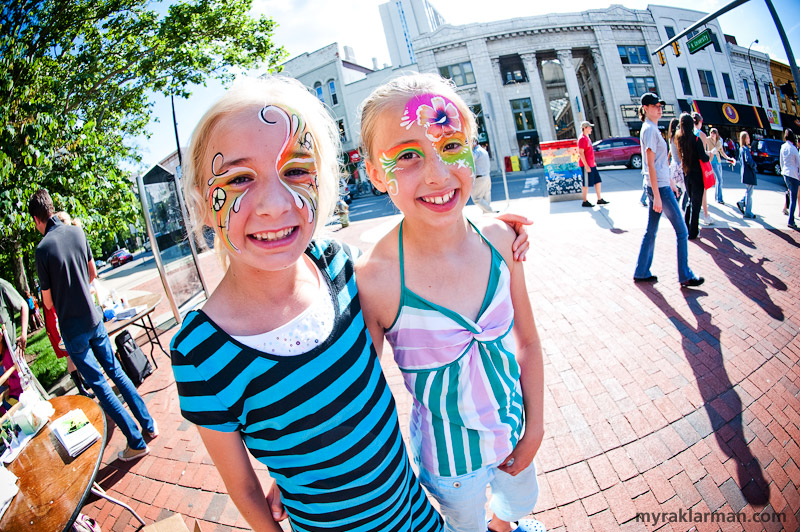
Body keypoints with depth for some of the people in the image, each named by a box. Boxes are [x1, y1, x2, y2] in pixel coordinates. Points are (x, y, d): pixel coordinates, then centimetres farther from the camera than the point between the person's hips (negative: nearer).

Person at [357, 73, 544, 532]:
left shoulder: (499, 239, -17)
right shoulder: (373, 279, -30)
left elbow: (527, 342, -4)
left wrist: (535, 428, 0)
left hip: (513, 427, 5)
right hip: (450, 453, -4)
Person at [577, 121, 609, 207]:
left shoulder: (587, 138, 17)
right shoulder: (582, 139, -14)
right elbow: (581, 153, -20)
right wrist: (586, 166, -23)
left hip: (591, 165, 10)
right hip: (586, 165, -10)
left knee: (598, 181, 11)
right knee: (586, 183, -3)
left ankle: (599, 199, 18)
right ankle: (585, 201, 6)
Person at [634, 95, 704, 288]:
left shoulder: (652, 129, 16)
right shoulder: (649, 129, -14)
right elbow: (651, 165, -19)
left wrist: (670, 184, 24)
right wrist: (657, 196, -21)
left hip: (660, 185, 10)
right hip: (659, 187, -10)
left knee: (651, 231, 12)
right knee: (681, 230, -2)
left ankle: (641, 272, 18)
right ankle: (685, 276, 6)